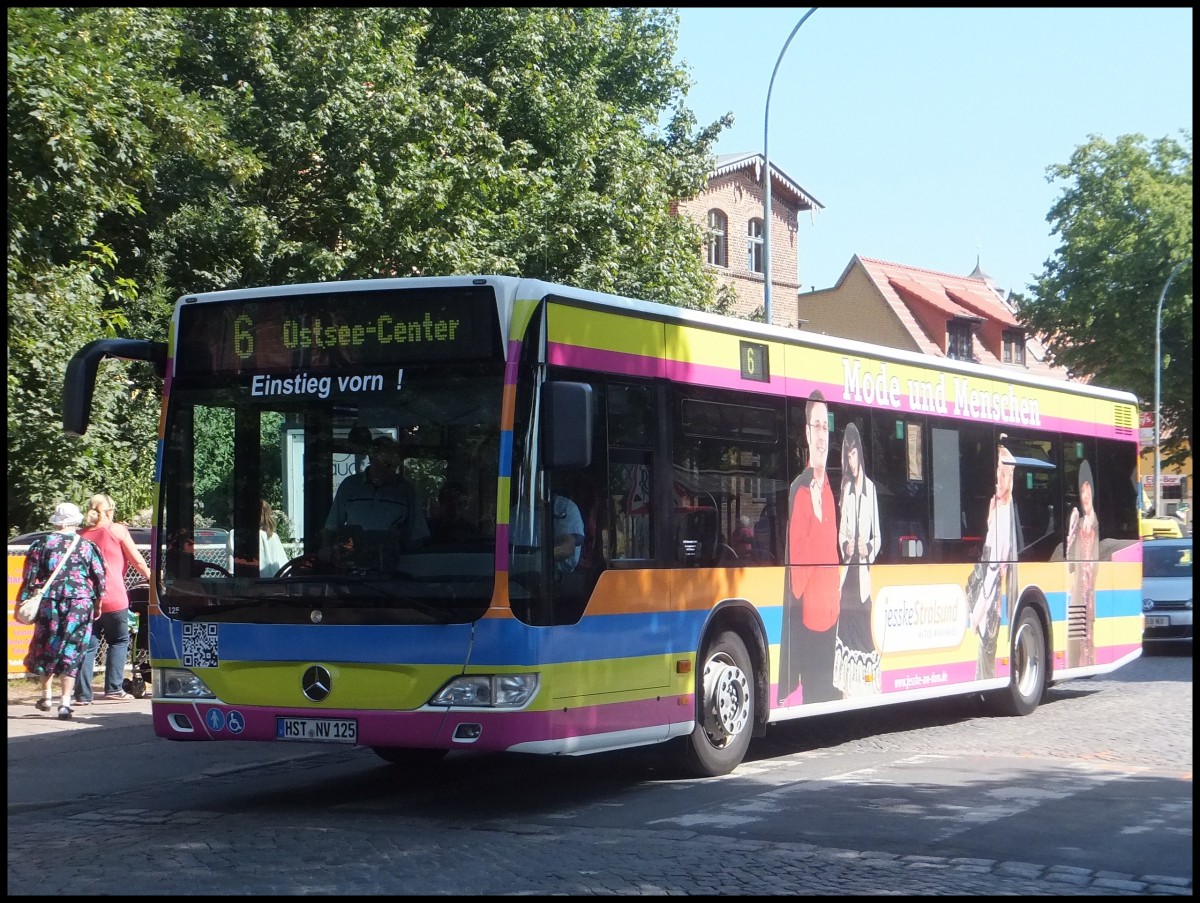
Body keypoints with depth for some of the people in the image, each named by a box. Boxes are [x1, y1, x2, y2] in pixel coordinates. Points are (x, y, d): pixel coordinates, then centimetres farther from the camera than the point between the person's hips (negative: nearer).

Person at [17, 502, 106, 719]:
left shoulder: (42, 544, 1)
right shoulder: (87, 546, 2)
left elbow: (30, 577, 0)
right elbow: (99, 578, 5)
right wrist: (97, 604, 17)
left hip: (49, 602, 0)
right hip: (80, 603, 0)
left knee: (45, 647, 16)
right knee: (71, 652, 3)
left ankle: (46, 695, 21)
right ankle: (66, 701, -2)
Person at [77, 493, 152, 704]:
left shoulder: (81, 535, 12)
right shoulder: (117, 530, 1)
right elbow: (137, 561, 4)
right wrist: (149, 576, 19)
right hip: (113, 598, -4)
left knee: (88, 645, 6)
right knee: (119, 641, 11)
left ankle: (83, 694, 1)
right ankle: (114, 688, 4)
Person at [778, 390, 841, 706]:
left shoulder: (828, 490, 14)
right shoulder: (799, 490, -10)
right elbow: (795, 558, -12)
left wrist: (835, 606, 15)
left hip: (830, 616, 7)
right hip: (808, 616, -7)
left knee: (829, 689, 11)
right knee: (812, 692, -6)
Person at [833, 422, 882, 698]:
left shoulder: (870, 488, 8)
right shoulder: (845, 488, 11)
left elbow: (877, 536, 8)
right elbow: (840, 532, 11)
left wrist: (868, 549, -11)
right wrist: (845, 546, -9)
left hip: (864, 575, -1)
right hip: (846, 572, 1)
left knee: (864, 630, -4)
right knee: (846, 626, -3)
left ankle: (865, 685, -2)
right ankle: (846, 689, -2)